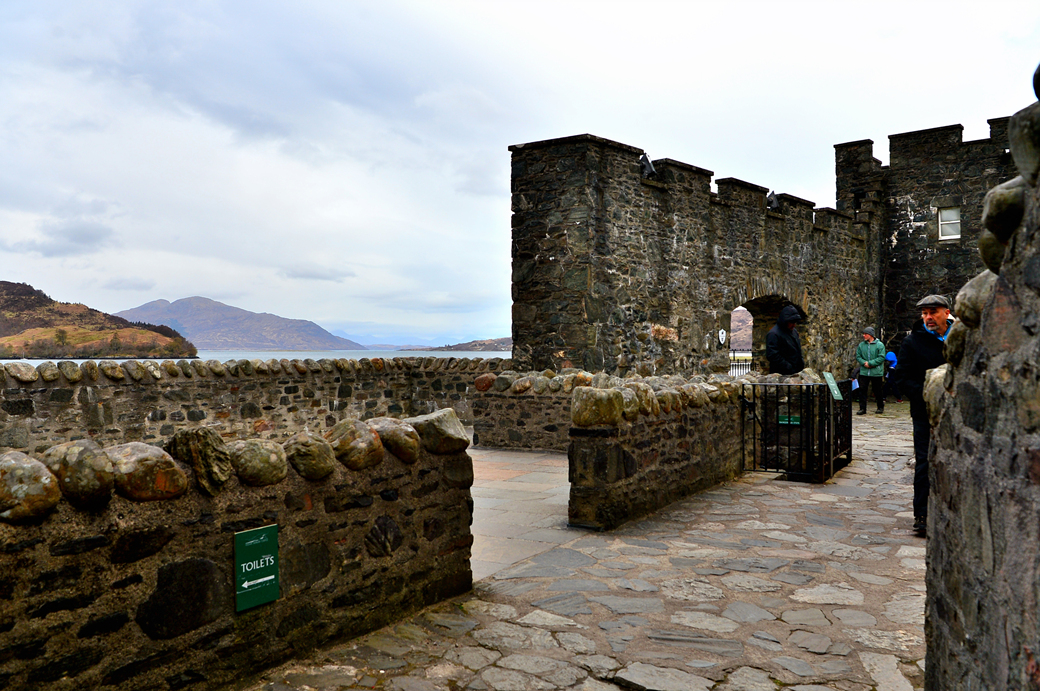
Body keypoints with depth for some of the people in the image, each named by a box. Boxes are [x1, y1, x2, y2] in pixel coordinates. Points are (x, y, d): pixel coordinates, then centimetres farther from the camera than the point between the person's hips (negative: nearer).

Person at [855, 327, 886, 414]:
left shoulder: (880, 345, -4)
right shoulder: (861, 345, 7)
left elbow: (881, 357, -11)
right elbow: (858, 356, 8)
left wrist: (870, 363, -17)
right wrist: (864, 362, -12)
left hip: (876, 372, -3)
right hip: (864, 372, 3)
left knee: (878, 391, 8)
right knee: (862, 389, -5)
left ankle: (880, 407, 25)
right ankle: (862, 408, -1)